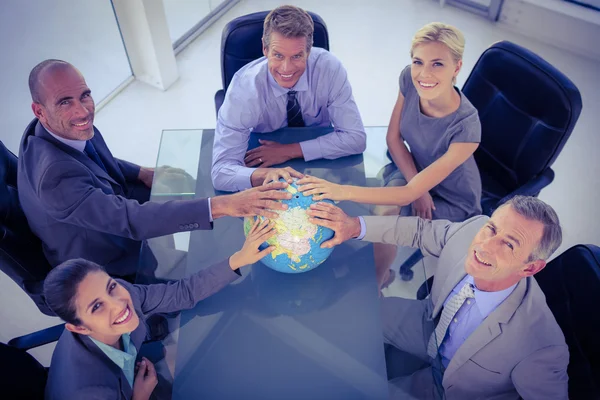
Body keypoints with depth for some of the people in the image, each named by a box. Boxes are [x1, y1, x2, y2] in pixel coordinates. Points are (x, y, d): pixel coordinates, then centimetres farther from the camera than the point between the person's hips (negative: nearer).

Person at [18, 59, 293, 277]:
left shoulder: (68, 128, -14)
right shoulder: (55, 175, -39)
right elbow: (131, 219, -46)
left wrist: (142, 174, -8)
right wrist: (221, 205, -53)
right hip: (106, 265, -7)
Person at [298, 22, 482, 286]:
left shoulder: (466, 128, -36)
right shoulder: (410, 79, -21)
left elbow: (408, 194, -36)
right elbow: (393, 138, -7)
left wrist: (342, 191, -46)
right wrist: (417, 188, -19)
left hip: (451, 201, -4)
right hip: (412, 169, 4)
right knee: (383, 212, -23)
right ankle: (380, 273, 5)